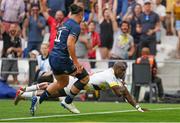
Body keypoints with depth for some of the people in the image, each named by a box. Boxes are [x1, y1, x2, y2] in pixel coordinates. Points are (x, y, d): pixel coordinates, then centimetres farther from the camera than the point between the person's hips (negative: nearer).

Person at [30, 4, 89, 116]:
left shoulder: (65, 24, 17)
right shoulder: (76, 26, -10)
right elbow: (70, 44, -23)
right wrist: (76, 63, -21)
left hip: (53, 57, 9)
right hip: (62, 59, -9)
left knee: (62, 83, 27)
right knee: (85, 77, 5)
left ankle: (38, 100, 19)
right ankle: (67, 101, 8)